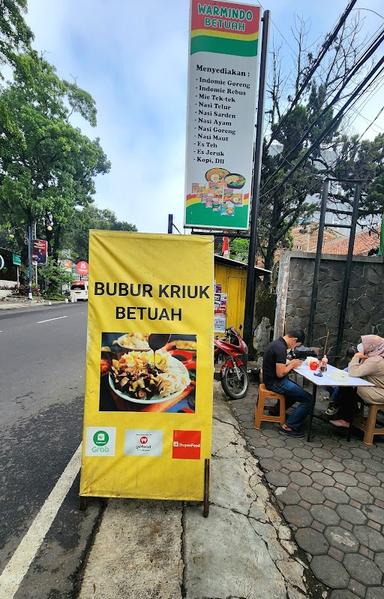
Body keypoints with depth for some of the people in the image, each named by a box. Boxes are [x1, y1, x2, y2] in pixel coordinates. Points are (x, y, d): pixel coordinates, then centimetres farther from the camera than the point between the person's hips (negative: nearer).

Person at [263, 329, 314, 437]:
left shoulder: (277, 343, 7)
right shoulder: (281, 348, -24)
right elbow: (280, 373, -25)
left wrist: (290, 362, 6)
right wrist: (291, 365, -9)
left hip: (271, 379, 10)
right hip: (275, 382, -10)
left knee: (297, 390, 31)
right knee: (308, 399, -9)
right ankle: (289, 427, -4)